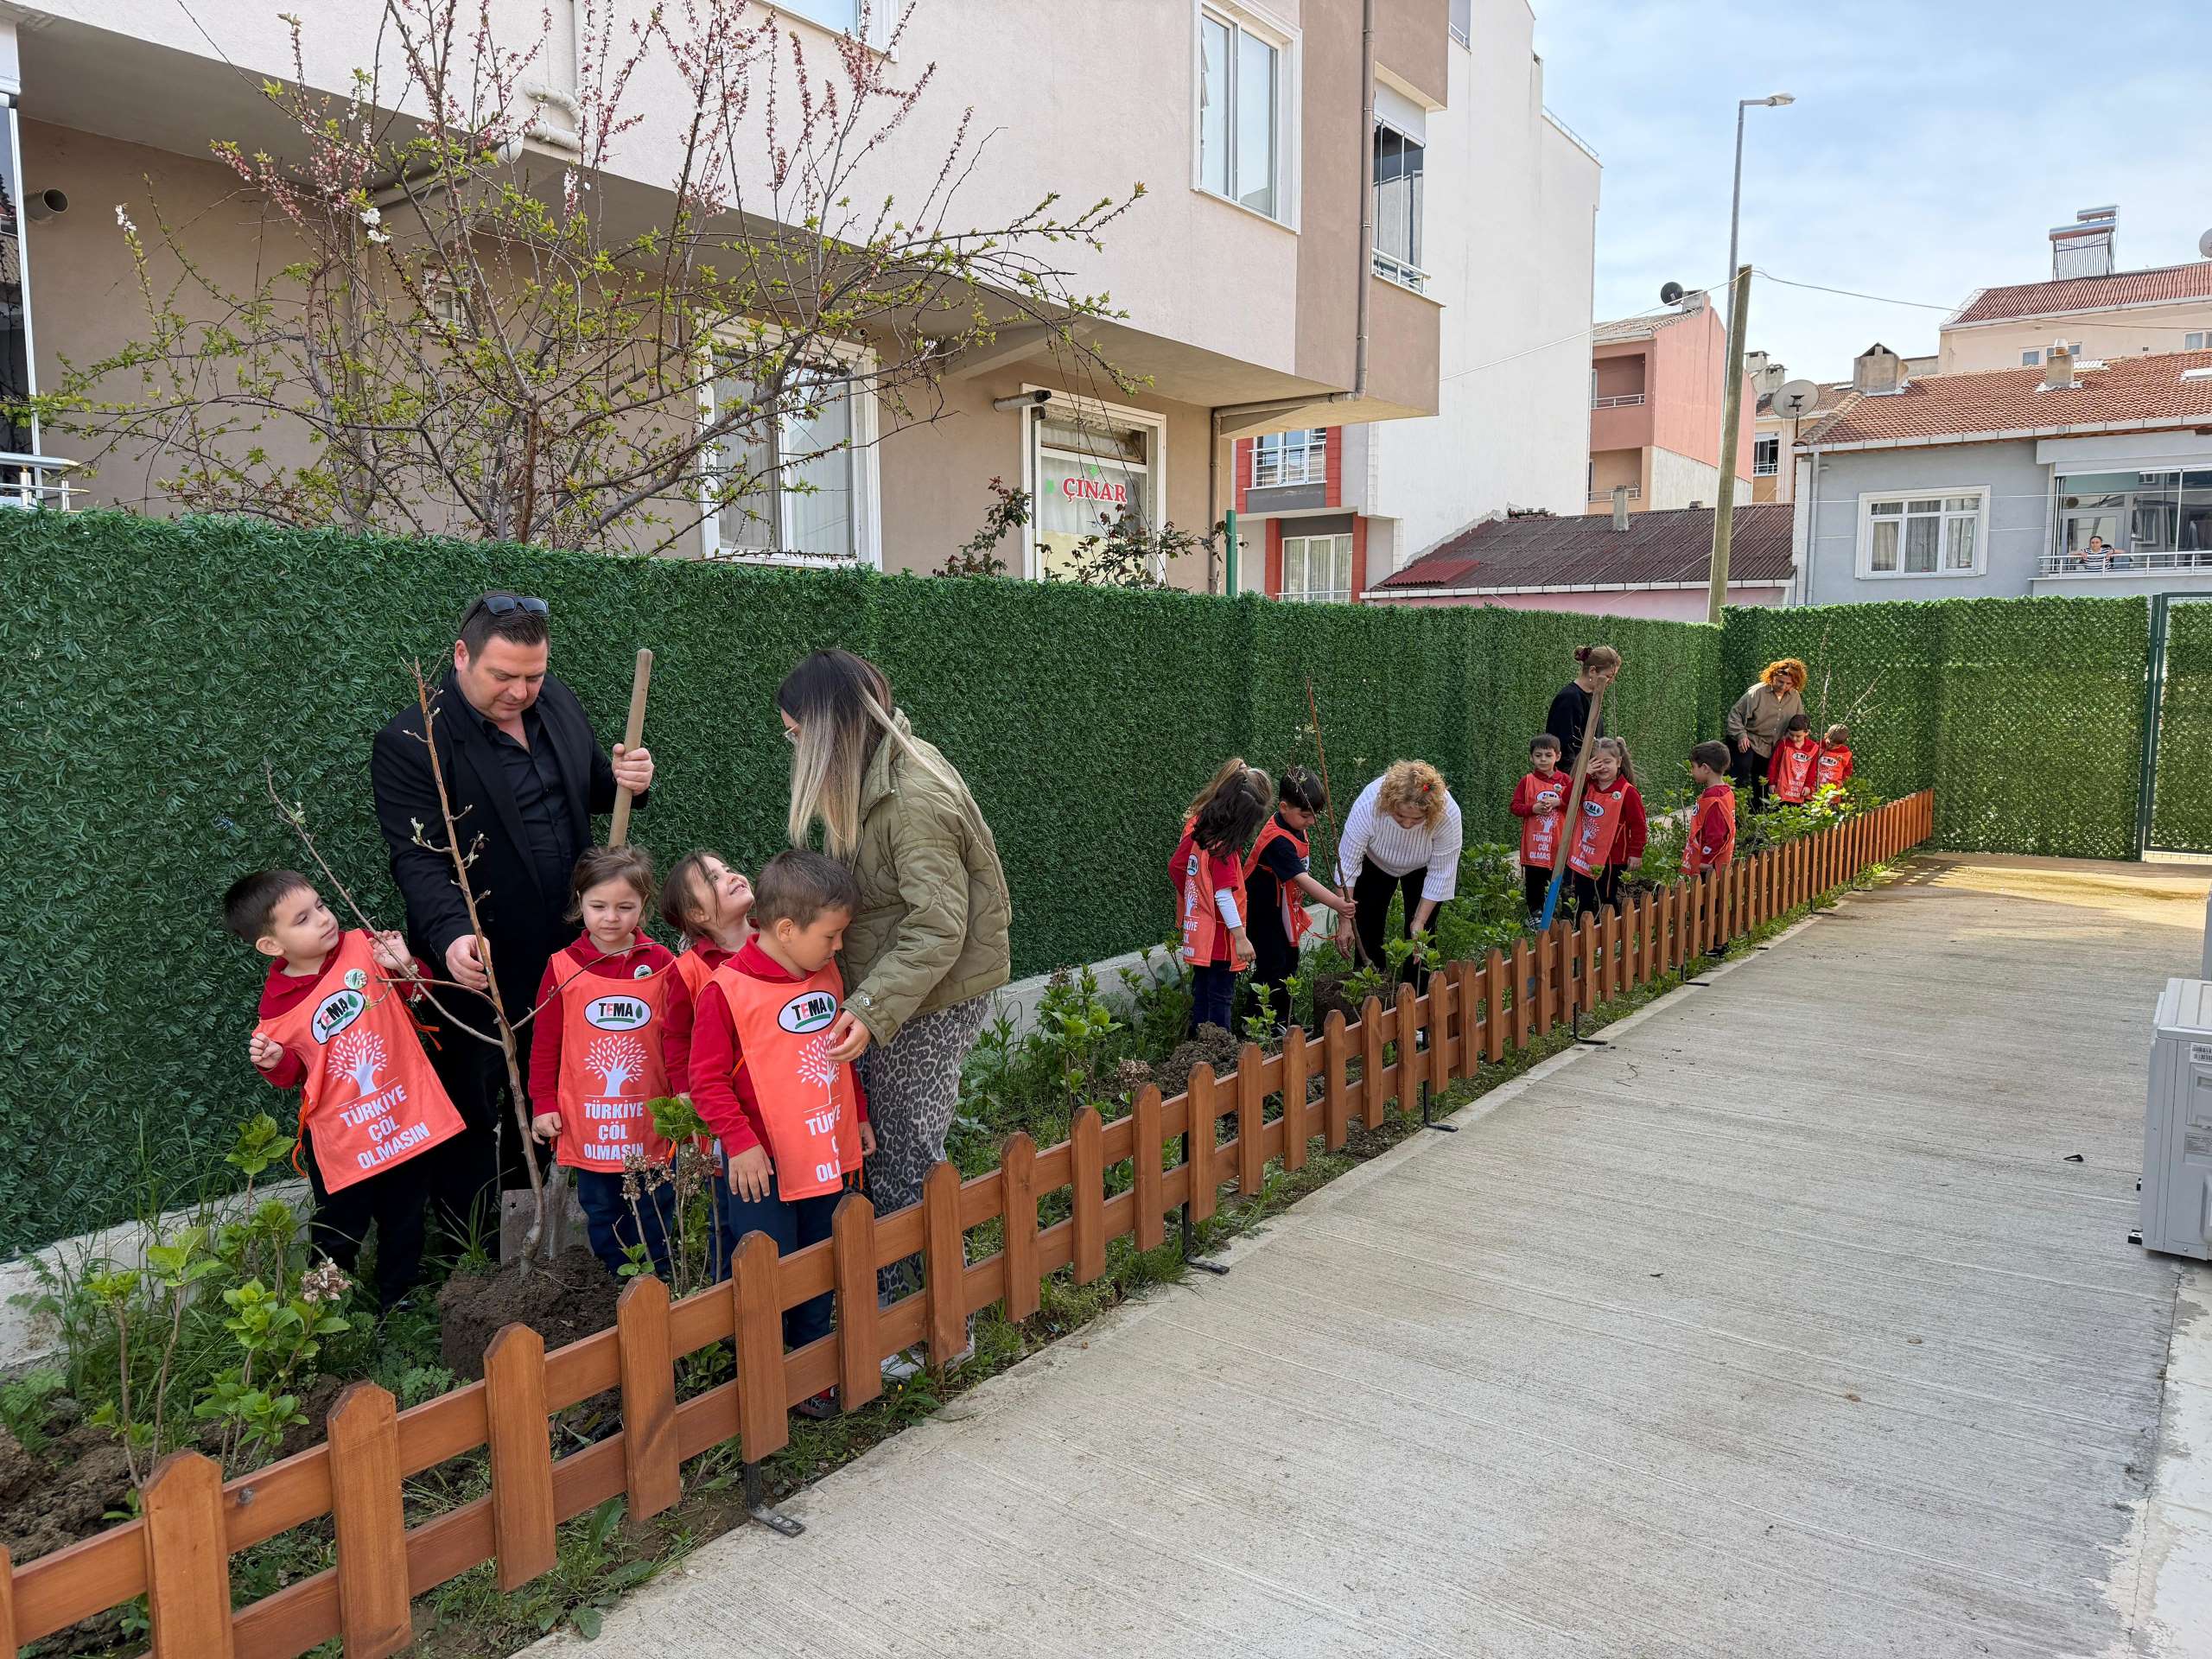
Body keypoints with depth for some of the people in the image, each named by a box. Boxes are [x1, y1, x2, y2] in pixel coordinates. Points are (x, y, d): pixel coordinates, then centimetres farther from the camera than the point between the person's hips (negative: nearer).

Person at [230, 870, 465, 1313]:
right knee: (339, 1229, 10)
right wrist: (276, 1062, -19)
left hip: (400, 1113, 2)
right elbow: (295, 1072, 3)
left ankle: (398, 1297, 39)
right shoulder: (277, 1005, -12)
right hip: (340, 1133, -2)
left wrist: (407, 969, -19)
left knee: (403, 1218, 18)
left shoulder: (363, 946, -11)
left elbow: (419, 996, 1)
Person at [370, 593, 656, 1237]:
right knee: (472, 1115, 9)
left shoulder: (558, 703, 3)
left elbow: (590, 785, 18)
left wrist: (625, 780, -5)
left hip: (566, 954, 6)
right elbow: (417, 857, -22)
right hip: (480, 968, -5)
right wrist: (451, 935, -38)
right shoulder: (410, 743, -16)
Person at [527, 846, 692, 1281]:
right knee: (601, 1214, 14)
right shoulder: (562, 968, -5)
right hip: (586, 1123, 0)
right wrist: (543, 1106, -1)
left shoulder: (662, 965, -5)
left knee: (653, 1213, 14)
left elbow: (679, 1041, -2)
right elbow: (545, 1044, 0)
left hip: (651, 1123, 0)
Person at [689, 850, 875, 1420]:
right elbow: (708, 1078, -14)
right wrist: (740, 1143, -17)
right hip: (761, 1167, -7)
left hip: (826, 1155, 7)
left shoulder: (827, 976, 5)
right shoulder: (727, 989, -17)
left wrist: (859, 1117, 18)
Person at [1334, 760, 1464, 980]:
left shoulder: (1447, 813, -37)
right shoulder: (1368, 805, -39)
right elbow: (1347, 863, -30)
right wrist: (1346, 920, -30)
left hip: (1422, 868, 0)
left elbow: (1440, 874, -24)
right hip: (1375, 863, 0)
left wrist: (1420, 922, -23)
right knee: (1367, 933, 0)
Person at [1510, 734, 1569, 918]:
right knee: (1534, 879, 5)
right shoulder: (1527, 781, 1)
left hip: (1559, 840, 0)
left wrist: (1558, 803, -15)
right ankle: (1535, 912, 17)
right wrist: (1534, 808, -16)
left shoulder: (1565, 780, 3)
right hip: (1534, 840, 0)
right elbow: (1515, 807, -1)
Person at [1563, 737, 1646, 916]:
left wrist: (1636, 853, -11)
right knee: (1582, 903, 14)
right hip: (1584, 856, 6)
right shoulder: (1588, 786, 5)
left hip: (1611, 859, -6)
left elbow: (1638, 824, -11)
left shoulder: (1627, 792, -13)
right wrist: (1584, 773, -15)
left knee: (1607, 902, 5)